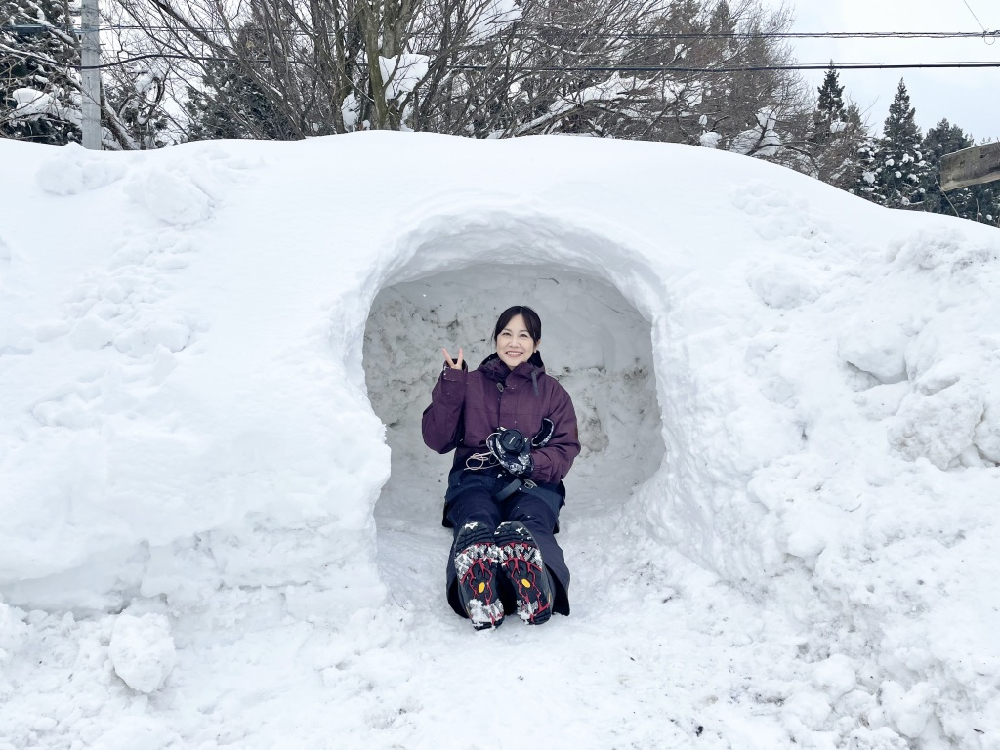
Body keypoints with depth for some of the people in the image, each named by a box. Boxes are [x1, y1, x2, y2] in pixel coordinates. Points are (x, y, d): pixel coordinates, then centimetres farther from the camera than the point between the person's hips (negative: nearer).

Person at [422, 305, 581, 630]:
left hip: (533, 484, 0)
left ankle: (535, 596, -69)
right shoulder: (471, 384, 19)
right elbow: (437, 440, 9)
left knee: (528, 523, -37)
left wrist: (530, 462, -14)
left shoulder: (552, 392, 19)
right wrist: (450, 386, -3)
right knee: (476, 522, -37)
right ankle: (480, 601, -68)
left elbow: (565, 451, 7)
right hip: (475, 480, 0)